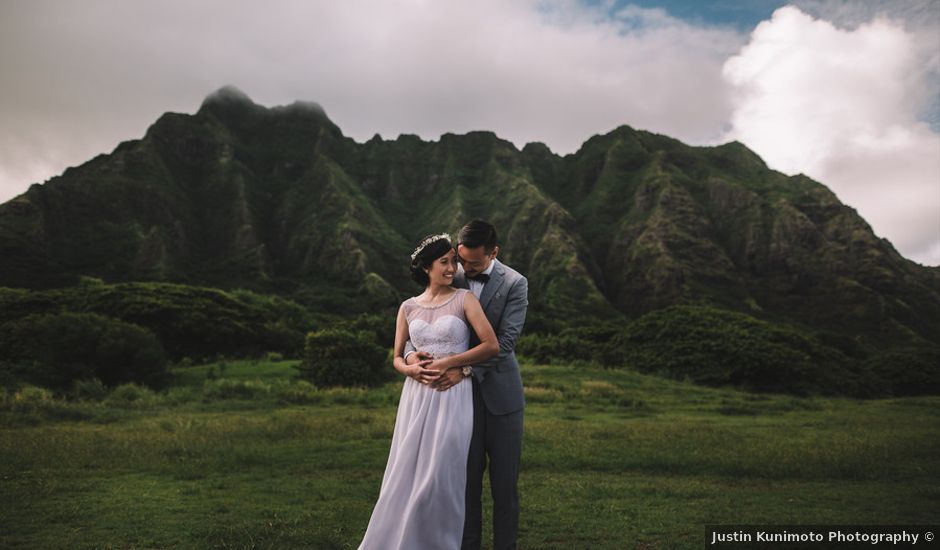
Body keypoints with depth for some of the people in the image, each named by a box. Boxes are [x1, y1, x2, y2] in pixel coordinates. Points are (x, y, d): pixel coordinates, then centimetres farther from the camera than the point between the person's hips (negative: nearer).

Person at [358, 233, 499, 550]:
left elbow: (492, 346, -7)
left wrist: (448, 362, -12)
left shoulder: (465, 299, 0)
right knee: (407, 474, 7)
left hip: (452, 398, -3)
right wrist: (411, 369, -9)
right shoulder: (408, 307, 9)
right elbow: (397, 358, 14)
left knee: (440, 476, -1)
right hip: (416, 398, 3)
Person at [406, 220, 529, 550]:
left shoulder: (515, 284, -6)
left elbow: (505, 341, -15)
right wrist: (410, 352, -20)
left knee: (505, 479, 6)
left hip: (500, 392, -2)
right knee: (467, 477, 7)